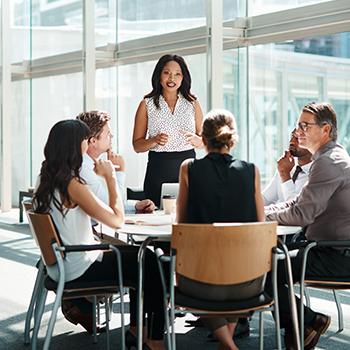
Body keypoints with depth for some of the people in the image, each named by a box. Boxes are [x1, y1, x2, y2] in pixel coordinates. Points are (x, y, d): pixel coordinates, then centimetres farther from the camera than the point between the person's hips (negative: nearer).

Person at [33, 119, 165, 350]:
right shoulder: (72, 185, -24)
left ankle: (135, 330, 21)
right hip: (78, 269, -10)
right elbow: (117, 219, -23)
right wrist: (110, 177, -15)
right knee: (154, 265, -1)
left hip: (59, 265, 10)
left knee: (140, 256, 18)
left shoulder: (47, 180, 5)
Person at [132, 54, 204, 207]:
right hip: (158, 172, -1)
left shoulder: (192, 103, 10)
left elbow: (204, 141, 12)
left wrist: (195, 140, -9)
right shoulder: (147, 104, 5)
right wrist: (155, 140, -14)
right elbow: (137, 145, 5)